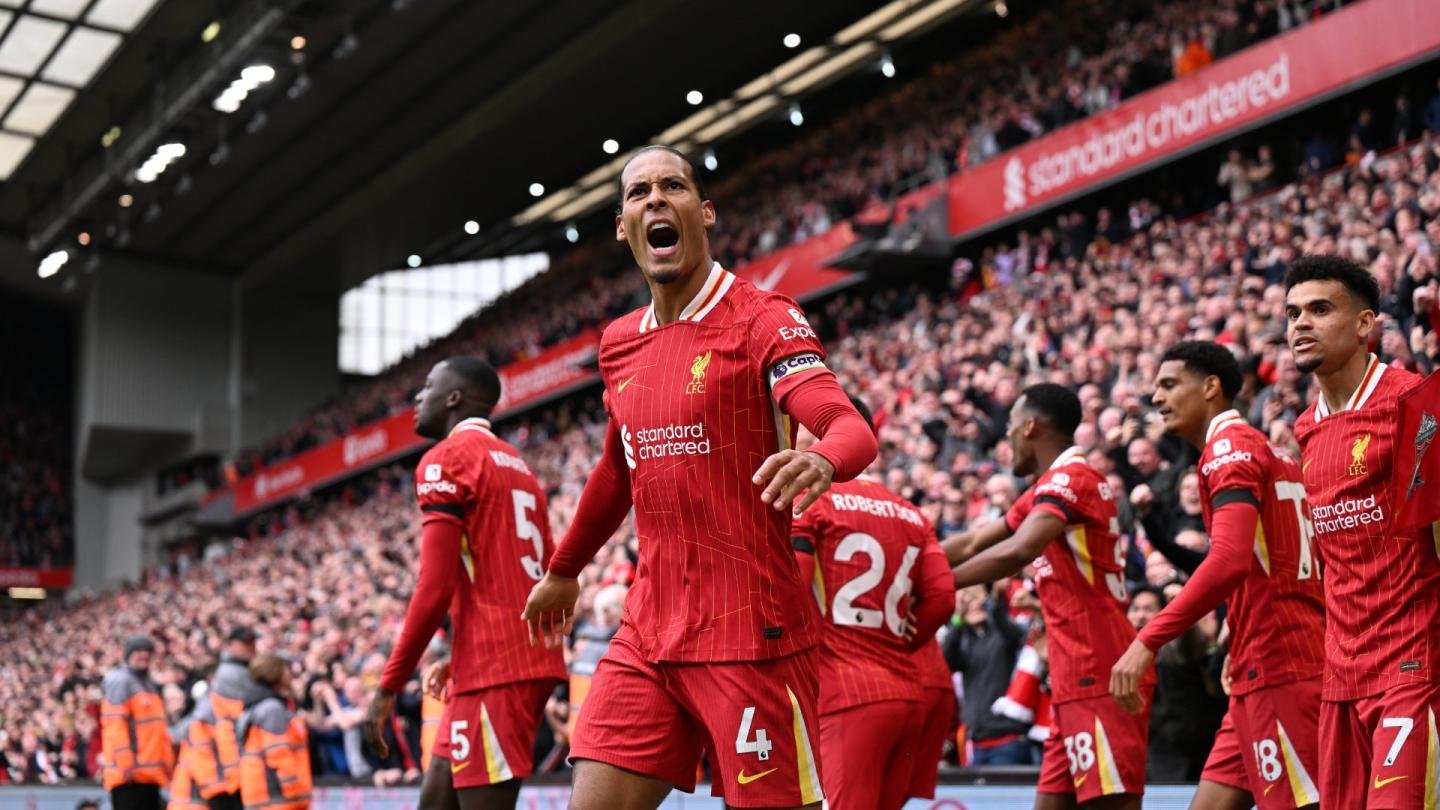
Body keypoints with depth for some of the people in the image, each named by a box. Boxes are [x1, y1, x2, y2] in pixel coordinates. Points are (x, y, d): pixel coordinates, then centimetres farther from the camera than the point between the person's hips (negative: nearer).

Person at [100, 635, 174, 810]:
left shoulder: (149, 683, 22)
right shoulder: (119, 681, -7)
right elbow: (115, 725, -16)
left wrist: (167, 762, 19)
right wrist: (125, 764, -21)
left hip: (150, 773, 9)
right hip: (130, 775, -9)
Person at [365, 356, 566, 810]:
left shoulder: (446, 458, -6)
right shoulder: (517, 465, 21)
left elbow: (435, 588, -15)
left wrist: (388, 687, -11)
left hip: (494, 669, -9)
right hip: (529, 658, 9)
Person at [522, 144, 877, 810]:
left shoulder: (761, 319, -6)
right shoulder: (619, 342, 13)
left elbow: (851, 428, -20)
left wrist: (822, 460, -44)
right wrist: (563, 570, 39)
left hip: (748, 636, -6)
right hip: (648, 634, 6)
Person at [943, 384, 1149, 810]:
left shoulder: (1071, 477, -11)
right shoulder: (1049, 487, 19)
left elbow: (1017, 552, -28)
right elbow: (973, 544, 25)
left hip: (1099, 679, -10)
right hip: (1078, 679, 10)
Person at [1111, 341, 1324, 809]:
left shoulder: (1229, 446, -9)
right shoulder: (1267, 451, 21)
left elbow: (1229, 561, -24)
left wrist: (1149, 641, -27)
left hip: (1276, 671, -10)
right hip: (1265, 670, 10)